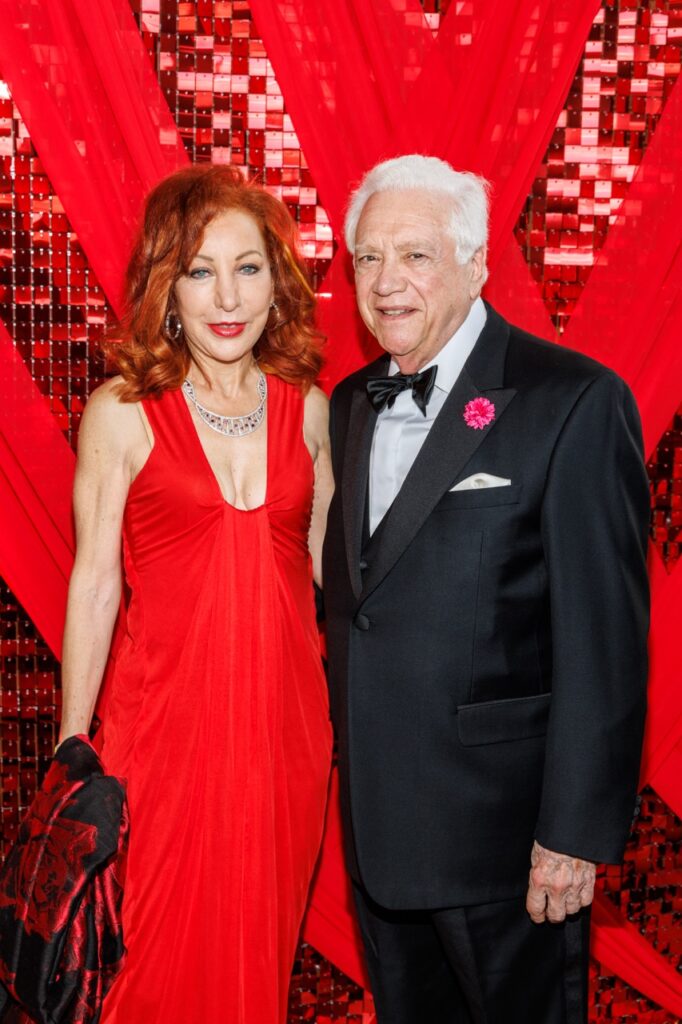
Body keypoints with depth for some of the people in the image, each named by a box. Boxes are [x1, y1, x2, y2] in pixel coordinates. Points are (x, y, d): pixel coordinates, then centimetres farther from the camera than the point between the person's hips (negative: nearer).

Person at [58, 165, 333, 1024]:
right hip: (166, 719, -3)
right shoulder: (121, 413, -8)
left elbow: (326, 559, 10)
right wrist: (71, 751, -1)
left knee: (263, 945, 17)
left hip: (285, 718, 3)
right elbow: (94, 584, -4)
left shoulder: (307, 407, 2)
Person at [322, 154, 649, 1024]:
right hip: (375, 820, 6)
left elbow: (603, 641, -16)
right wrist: (347, 759, 11)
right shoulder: (350, 403, 8)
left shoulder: (574, 403, -14)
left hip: (501, 823, -6)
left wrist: (575, 831, -16)